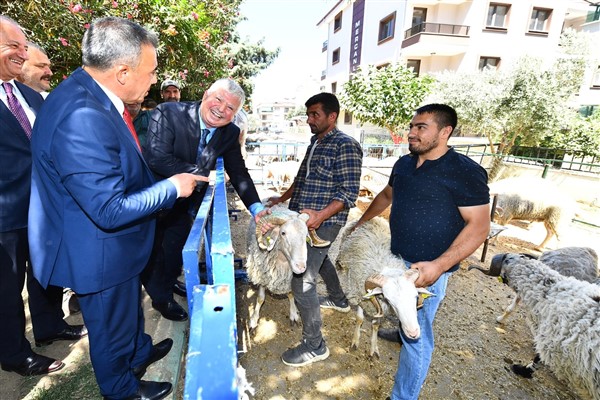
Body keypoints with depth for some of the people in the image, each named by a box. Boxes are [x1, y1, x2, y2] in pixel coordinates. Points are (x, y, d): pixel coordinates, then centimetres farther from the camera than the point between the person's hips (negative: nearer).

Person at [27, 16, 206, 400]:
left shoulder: (91, 95, -2)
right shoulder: (81, 118, -34)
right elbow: (111, 211, -32)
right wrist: (172, 188, -22)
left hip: (115, 242, 9)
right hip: (99, 253, -9)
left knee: (130, 306, 31)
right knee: (112, 327, 18)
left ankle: (140, 352, 59)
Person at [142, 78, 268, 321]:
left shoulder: (230, 133, -11)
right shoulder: (168, 114, -25)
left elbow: (238, 172, -10)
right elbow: (156, 158, -34)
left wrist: (256, 207, -21)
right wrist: (204, 173, -30)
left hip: (185, 202, 5)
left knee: (177, 246, 25)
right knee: (155, 252, 14)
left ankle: (170, 282, 55)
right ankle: (161, 297, 41)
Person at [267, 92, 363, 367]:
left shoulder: (345, 146, -16)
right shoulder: (315, 142, 13)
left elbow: (349, 193, -21)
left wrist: (320, 215, -32)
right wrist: (283, 199, 17)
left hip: (322, 223, -10)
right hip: (304, 220, 10)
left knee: (302, 282, -7)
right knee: (320, 259, 29)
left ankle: (314, 345, 12)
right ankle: (339, 300, 55)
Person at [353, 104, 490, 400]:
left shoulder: (465, 172, -17)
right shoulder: (404, 163, 5)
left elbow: (479, 225, -18)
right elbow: (387, 194, 21)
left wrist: (439, 265, -27)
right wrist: (362, 221, 26)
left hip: (427, 268, -7)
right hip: (398, 257, 7)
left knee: (417, 336, 6)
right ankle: (404, 332, 60)